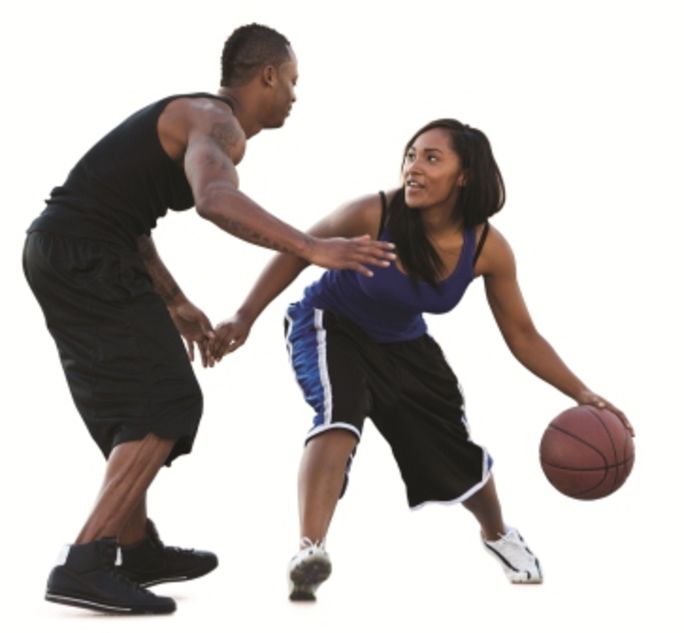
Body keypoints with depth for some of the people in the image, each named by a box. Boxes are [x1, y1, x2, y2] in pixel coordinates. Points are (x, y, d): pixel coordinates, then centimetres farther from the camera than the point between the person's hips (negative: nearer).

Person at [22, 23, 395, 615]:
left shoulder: (195, 115, 22)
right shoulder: (218, 122, -9)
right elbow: (216, 201, -33)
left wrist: (174, 303, 27)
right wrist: (313, 248, -38)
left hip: (61, 250, 10)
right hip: (87, 257, -10)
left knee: (133, 405, 19)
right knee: (165, 405, -11)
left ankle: (140, 550, 30)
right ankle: (85, 566, -17)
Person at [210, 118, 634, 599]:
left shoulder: (488, 248, -23)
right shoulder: (373, 215, -33)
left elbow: (522, 335, -11)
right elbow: (297, 254, -16)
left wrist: (581, 394, -18)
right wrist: (245, 317, -21)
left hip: (402, 345, 4)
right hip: (331, 328, -4)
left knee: (455, 448, 11)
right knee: (341, 411, -35)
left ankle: (497, 534, 45)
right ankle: (309, 552, -40)